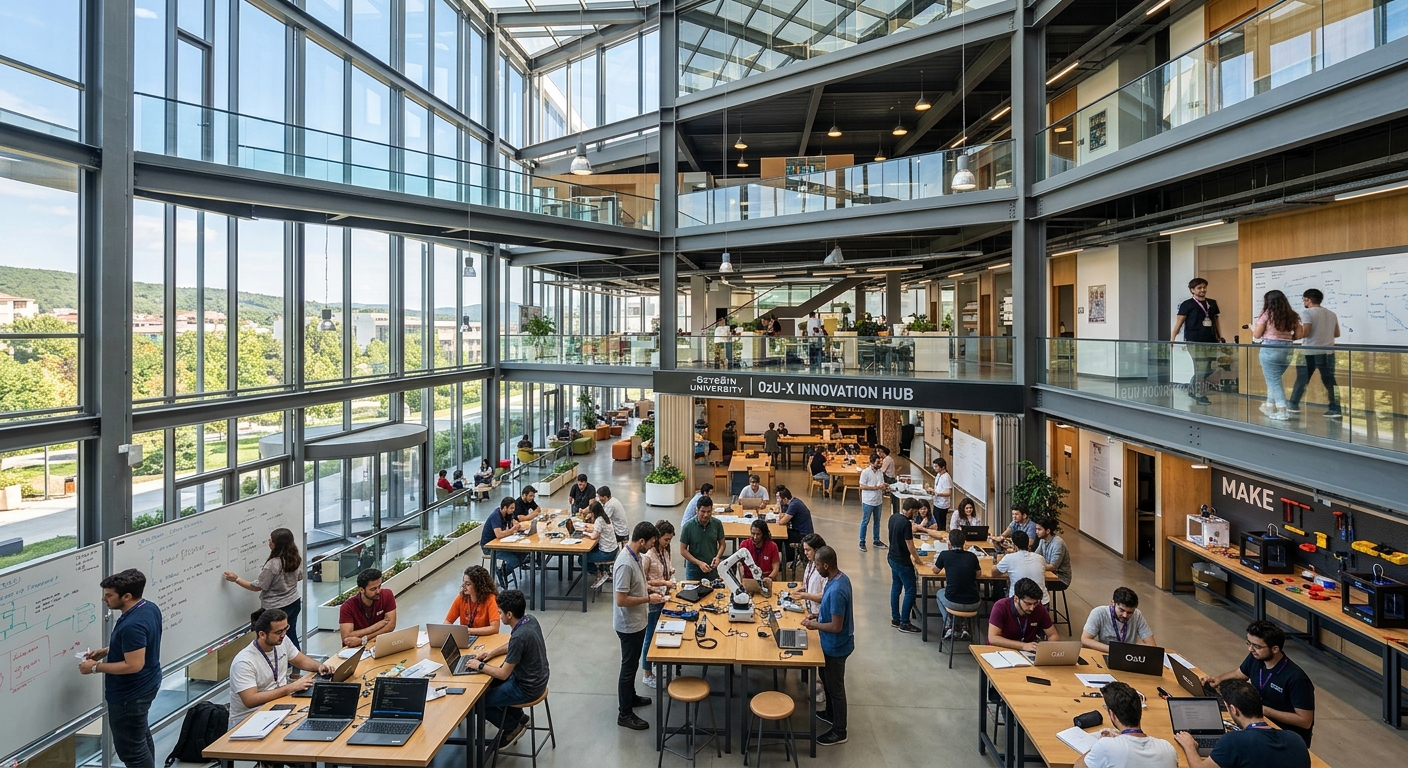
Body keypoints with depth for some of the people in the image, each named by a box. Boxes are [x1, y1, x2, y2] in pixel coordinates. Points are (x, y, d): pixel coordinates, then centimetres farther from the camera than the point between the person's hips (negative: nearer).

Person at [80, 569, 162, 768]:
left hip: (129, 695, -10)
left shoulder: (132, 625, -32)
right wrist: (107, 651, 9)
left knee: (129, 748, 6)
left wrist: (96, 667, -20)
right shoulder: (150, 608, -2)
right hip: (145, 685, 10)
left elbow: (134, 665, -30)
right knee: (141, 735, 27)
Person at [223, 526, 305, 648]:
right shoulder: (297, 558, -5)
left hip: (276, 608, -6)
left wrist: (236, 579, -7)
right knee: (291, 636, 17)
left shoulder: (273, 565, -25)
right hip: (294, 602, 6)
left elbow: (257, 587, -15)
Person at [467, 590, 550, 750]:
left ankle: (513, 727, 17)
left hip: (527, 688, -9)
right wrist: (492, 653, 7)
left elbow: (503, 674, -23)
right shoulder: (531, 619, -5)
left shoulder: (519, 636, -32)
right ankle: (519, 716, 32)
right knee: (488, 683, 25)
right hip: (536, 677, 9)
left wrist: (480, 666, -10)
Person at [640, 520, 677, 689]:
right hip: (653, 601, -8)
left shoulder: (665, 551, 3)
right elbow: (641, 581, -19)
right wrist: (663, 583, -23)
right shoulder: (648, 555, -22)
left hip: (664, 598, 8)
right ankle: (648, 675, 20)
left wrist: (670, 575, -5)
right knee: (651, 637, 5)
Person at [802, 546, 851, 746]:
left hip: (836, 647, -9)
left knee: (835, 687, 9)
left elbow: (836, 626, -29)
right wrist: (820, 615, 5)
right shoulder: (841, 577, -4)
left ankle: (839, 732, 26)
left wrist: (814, 625, -16)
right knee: (827, 680, 28)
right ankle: (831, 713, 48)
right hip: (833, 644, 9)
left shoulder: (836, 591, -34)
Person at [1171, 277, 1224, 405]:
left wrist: (1221, 338, 14)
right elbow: (1179, 323, -6)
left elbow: (1216, 321, 19)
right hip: (1195, 342, -6)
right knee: (1200, 369, -5)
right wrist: (1172, 339, -15)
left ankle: (1193, 389, 25)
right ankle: (1200, 396, 5)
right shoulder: (1187, 304, -3)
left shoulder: (1212, 303, 14)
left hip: (1211, 342, 6)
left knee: (1210, 369, 6)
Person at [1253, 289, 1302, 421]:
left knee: (1274, 381, 1)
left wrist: (1253, 328, 17)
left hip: (1270, 349, -6)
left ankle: (1282, 411, -2)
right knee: (1274, 379, 20)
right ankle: (1270, 406, 29)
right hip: (1287, 350, 6)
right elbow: (1298, 335, 9)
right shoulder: (1292, 316, 8)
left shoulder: (1266, 314, -5)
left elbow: (1257, 335, -4)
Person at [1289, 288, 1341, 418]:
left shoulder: (1307, 313, -11)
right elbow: (1336, 334, 16)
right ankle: (1335, 409, 1)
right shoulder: (1332, 314, 12)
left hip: (1310, 352, -6)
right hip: (1328, 352, 6)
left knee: (1301, 379, 5)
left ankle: (1293, 405, 14)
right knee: (1329, 380, 5)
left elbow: (1305, 333, -19)